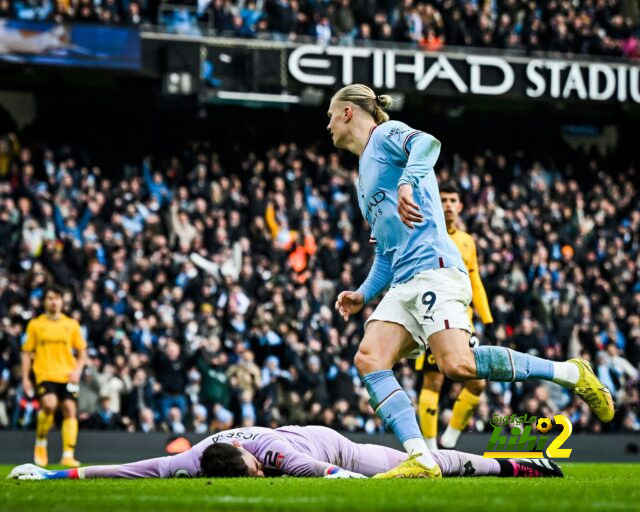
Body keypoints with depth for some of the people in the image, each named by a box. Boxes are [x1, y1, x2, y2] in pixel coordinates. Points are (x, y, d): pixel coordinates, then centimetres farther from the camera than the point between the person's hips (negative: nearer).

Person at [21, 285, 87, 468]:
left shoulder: (71, 324, 10)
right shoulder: (35, 325, 7)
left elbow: (82, 352, 14)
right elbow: (27, 353, 10)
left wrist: (77, 370, -4)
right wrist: (25, 378, 1)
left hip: (67, 376, 2)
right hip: (45, 375, -2)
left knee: (70, 410, -9)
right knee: (49, 404, -25)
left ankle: (68, 455, -6)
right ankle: (40, 442, -1)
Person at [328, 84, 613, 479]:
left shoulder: (386, 134, 5)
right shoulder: (365, 174, 31)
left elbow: (427, 143, -20)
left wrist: (407, 183, -36)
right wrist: (364, 295, 19)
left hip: (433, 268, -9)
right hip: (403, 284, 9)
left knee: (457, 364, -26)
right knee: (369, 359, -12)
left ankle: (570, 373, -10)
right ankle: (422, 460, -22)